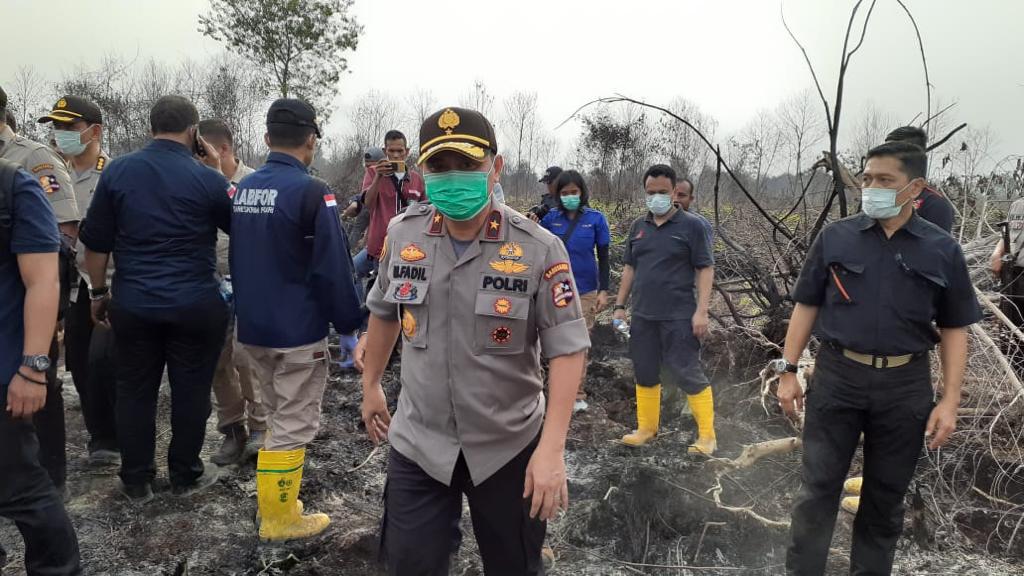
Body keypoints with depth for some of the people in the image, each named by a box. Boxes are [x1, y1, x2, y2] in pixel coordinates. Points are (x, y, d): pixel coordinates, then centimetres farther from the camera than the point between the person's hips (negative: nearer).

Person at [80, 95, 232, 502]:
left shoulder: (116, 171, 0)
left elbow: (96, 243, 3)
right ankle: (185, 475, 23)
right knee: (191, 392, 10)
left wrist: (99, 292, 15)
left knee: (134, 391, 13)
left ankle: (136, 481, 23)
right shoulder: (207, 178, -9)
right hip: (196, 306, -2)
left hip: (133, 304, 3)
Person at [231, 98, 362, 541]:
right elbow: (333, 269, -19)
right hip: (297, 331, -7)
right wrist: (350, 324, -9)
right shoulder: (311, 191, -17)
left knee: (277, 417, 23)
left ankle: (280, 487, 38)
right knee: (294, 426, 5)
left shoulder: (244, 187, 7)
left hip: (252, 327, 8)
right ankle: (280, 519, 15)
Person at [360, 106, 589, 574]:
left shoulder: (539, 249, -15)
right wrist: (371, 385, 19)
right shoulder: (402, 235, -3)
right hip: (418, 443, 2)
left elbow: (568, 348, -16)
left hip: (510, 446, -2)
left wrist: (552, 447, -22)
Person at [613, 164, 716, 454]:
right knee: (645, 374, 11)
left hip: (679, 316, -5)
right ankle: (646, 428, 25)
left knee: (688, 374, -3)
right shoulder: (638, 227, 10)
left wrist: (701, 311, -14)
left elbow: (705, 269, -6)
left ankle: (707, 435, 9)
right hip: (642, 316, 5)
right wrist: (620, 305, 11)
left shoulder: (691, 225, -4)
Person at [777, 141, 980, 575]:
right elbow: (806, 307, 4)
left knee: (886, 496, 14)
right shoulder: (835, 237, 1)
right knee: (818, 488, 4)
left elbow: (954, 329, 4)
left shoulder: (943, 250, 1)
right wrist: (788, 370, -1)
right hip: (836, 377, -1)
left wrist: (949, 401, -2)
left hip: (905, 385, 1)